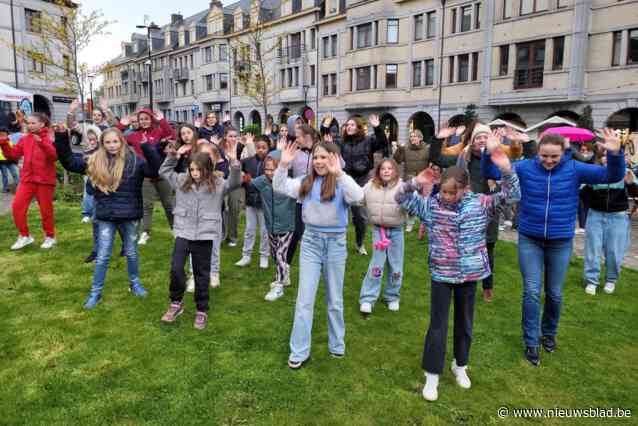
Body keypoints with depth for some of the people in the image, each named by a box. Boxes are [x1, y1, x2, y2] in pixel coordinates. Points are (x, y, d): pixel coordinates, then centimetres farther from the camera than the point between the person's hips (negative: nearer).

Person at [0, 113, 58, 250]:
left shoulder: (49, 138, -7)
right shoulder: (24, 139, 8)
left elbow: (54, 156, -23)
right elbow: (13, 155, 10)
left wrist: (42, 143, -35)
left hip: (45, 180, -5)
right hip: (27, 179, 5)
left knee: (46, 209, 5)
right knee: (17, 206, -1)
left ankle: (50, 237, 22)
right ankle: (24, 236, 14)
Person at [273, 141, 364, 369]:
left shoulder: (341, 184, -8)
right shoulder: (306, 182, 2)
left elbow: (358, 196, -27)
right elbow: (280, 187, -2)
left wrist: (339, 173, -37)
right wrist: (283, 165, -16)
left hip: (335, 242, -2)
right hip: (311, 241, 2)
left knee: (335, 299, 14)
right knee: (304, 299, 3)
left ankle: (337, 344, 33)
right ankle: (299, 352, 14)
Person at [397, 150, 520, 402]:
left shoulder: (480, 204, -6)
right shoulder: (432, 204, -6)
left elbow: (511, 196, -9)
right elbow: (402, 199, -6)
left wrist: (507, 170, -25)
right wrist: (415, 183, -25)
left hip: (469, 274, 1)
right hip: (441, 275, -1)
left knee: (464, 323, 17)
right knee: (438, 326, 4)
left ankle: (460, 366, 39)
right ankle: (432, 376, 17)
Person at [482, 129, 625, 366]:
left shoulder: (574, 169, -7)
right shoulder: (525, 167, -7)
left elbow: (612, 176, -10)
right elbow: (491, 173, -8)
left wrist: (615, 154, -30)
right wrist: (489, 153, -27)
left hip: (561, 242, 1)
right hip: (529, 240, -1)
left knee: (555, 293, 14)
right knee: (531, 292, -1)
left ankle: (549, 333, 38)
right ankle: (531, 342, 13)